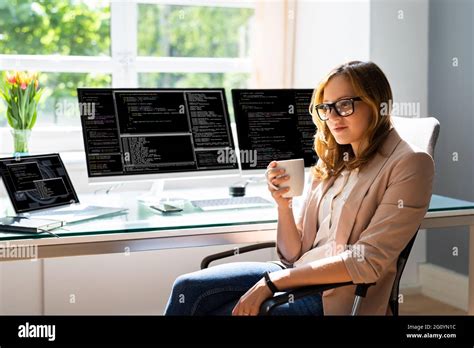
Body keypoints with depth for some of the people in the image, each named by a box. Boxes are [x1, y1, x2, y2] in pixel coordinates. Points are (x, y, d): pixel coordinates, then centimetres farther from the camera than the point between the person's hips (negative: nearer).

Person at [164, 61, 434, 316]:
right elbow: (295, 254, 10)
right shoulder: (332, 164, 12)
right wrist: (283, 204, -10)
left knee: (195, 302, -15)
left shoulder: (409, 164, -8)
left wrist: (271, 282, -18)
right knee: (189, 288, -12)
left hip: (337, 298, -6)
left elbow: (367, 262, -17)